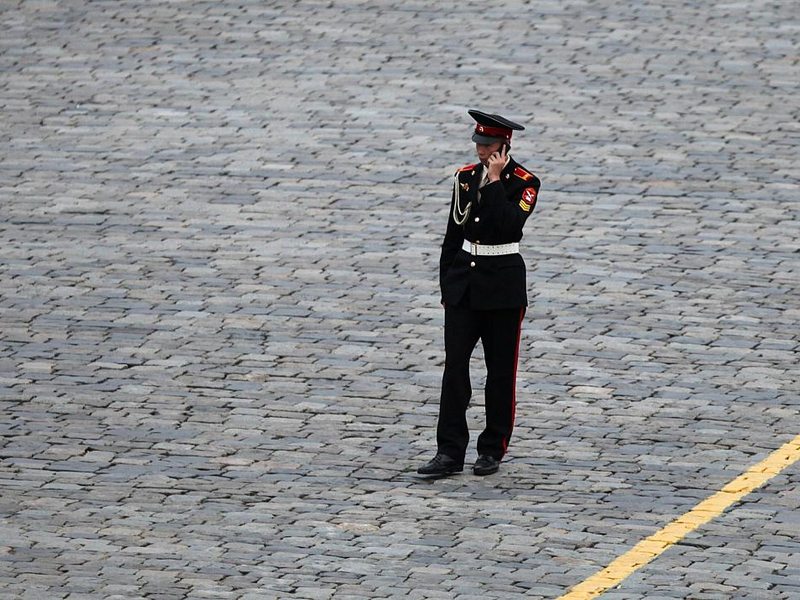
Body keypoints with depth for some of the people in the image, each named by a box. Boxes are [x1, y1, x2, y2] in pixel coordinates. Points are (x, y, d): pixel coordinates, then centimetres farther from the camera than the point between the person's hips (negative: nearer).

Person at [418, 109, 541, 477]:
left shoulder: (524, 183, -8)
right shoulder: (465, 177, 6)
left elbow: (509, 225, -25)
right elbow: (453, 234, 12)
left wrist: (494, 181, -21)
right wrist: (446, 286, 11)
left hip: (503, 286, -4)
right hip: (463, 282, 4)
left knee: (500, 370, 5)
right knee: (454, 364, -3)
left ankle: (492, 450, 15)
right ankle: (450, 453, -4)